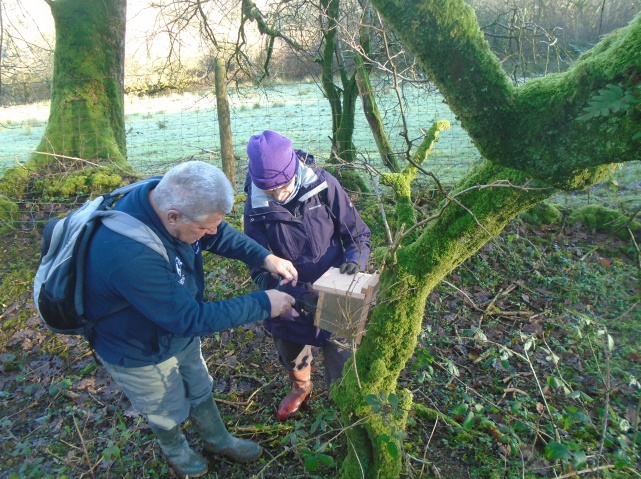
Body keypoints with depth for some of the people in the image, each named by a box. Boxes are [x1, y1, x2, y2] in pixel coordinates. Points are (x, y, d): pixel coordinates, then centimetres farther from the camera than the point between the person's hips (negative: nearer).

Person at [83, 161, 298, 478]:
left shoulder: (169, 196, -23)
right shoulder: (130, 255, -45)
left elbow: (219, 234, -5)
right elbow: (191, 318, -37)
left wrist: (265, 257, -19)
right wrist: (262, 304, -31)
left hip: (178, 329, 6)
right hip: (140, 354, -6)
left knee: (199, 390, 28)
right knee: (168, 412, 24)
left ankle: (218, 440, 55)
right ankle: (175, 450, 57)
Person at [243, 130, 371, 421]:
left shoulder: (323, 185, -20)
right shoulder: (255, 208, -17)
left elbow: (359, 233, -10)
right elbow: (260, 270, -16)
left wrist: (354, 260, -32)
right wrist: (300, 295, -32)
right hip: (289, 302, 2)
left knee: (341, 365, 11)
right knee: (291, 356, 28)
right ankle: (300, 389, 64)